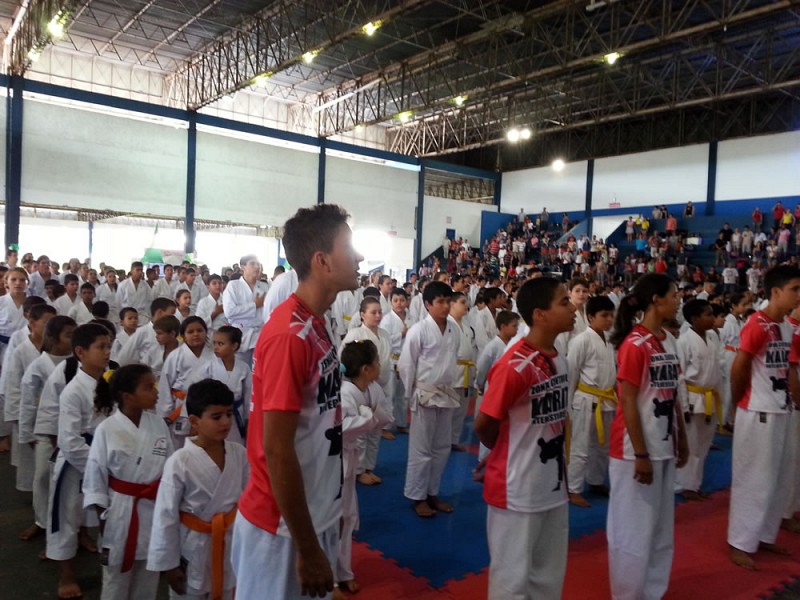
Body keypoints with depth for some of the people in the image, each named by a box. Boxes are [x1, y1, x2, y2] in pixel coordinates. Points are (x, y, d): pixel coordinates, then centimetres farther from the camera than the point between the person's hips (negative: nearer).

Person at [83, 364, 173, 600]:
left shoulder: (158, 424, -5)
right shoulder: (107, 429, -14)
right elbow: (95, 474, -6)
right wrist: (102, 516, -4)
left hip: (155, 509, 3)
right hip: (120, 511, -3)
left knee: (148, 577, 18)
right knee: (116, 576, 15)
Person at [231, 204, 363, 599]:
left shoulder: (316, 324, 4)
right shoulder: (289, 335, -24)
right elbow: (276, 449, -23)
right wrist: (307, 548, -17)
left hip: (315, 516, 8)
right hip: (282, 528, -8)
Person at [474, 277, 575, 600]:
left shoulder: (559, 361, 2)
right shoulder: (514, 365, -24)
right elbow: (483, 425, -16)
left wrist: (558, 461, 6)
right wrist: (508, 455, 0)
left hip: (553, 486, 8)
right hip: (517, 490, -8)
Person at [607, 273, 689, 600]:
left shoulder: (669, 341, 7)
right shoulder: (635, 344, -17)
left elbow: (673, 396, 13)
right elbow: (628, 402, -17)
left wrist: (681, 439, 14)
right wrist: (640, 454, -16)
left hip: (663, 448, 8)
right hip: (636, 450, -8)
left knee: (661, 529, 18)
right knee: (634, 529, 5)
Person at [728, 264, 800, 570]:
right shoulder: (757, 325, -17)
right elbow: (738, 369, -16)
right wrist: (740, 401, -4)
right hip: (758, 413, -8)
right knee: (753, 479, 1)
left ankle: (764, 535, 31)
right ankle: (740, 543, 13)